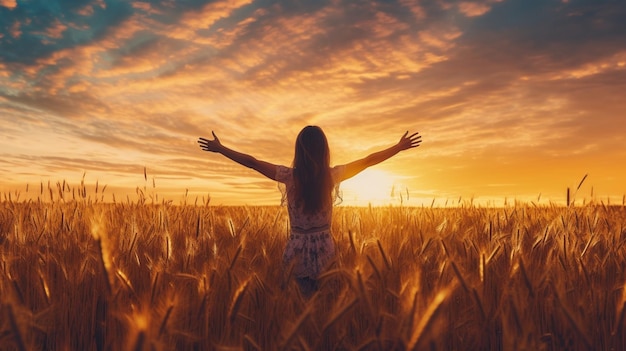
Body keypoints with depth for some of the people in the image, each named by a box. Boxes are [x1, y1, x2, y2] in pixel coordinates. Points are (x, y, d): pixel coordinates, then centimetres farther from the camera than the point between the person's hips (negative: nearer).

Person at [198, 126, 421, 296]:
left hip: (299, 250, 0)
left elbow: (252, 162, -2)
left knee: (306, 297, 15)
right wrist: (400, 147, 13)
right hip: (325, 248, 1)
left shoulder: (290, 176, -10)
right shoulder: (333, 176, -8)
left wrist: (219, 148, 9)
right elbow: (368, 161, 2)